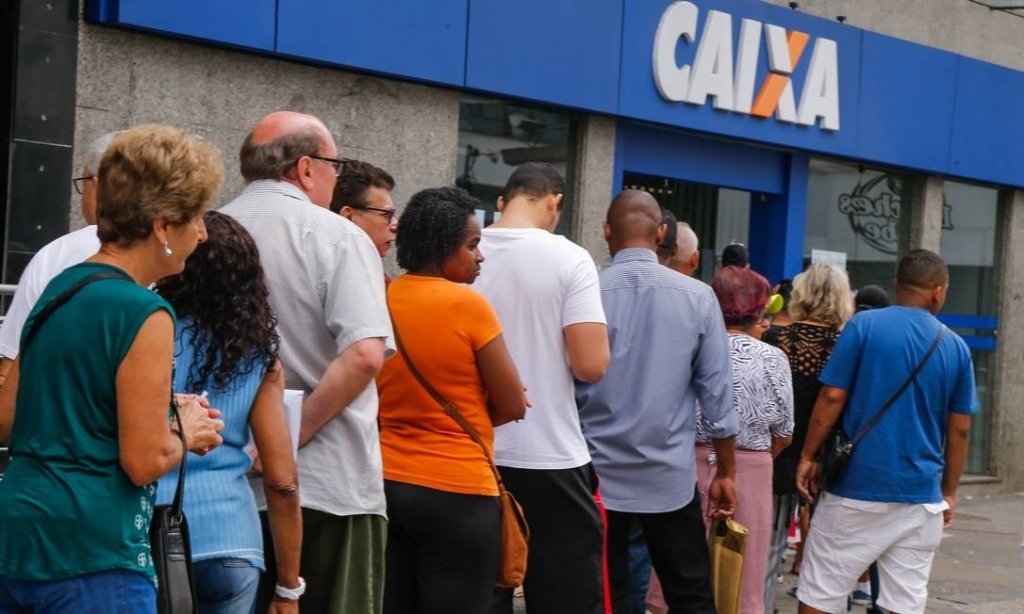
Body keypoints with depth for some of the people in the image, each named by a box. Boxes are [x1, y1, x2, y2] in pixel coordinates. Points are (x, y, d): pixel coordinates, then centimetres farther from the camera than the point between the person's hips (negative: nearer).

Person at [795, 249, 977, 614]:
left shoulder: (864, 325, -4)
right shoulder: (956, 348, 5)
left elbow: (832, 397, -7)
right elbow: (959, 431, 7)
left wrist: (808, 456, 3)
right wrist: (950, 493, 16)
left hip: (857, 486, -3)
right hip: (921, 494, 3)